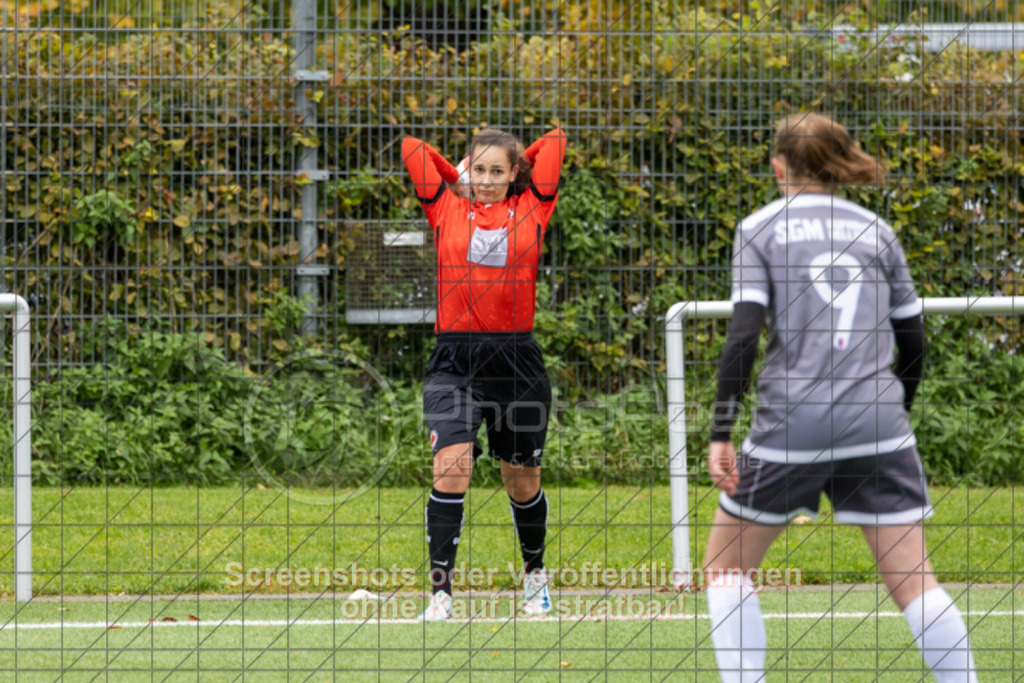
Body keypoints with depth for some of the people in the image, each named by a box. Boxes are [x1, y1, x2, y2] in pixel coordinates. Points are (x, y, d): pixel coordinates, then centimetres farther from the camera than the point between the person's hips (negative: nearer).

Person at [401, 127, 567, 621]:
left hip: (518, 361, 1)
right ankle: (441, 589, -16)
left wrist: (513, 166, 23)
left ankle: (534, 572, 37)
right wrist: (457, 176, 20)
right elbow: (411, 147, 10)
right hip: (454, 362, -1)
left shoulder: (531, 211, 7)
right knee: (450, 467, -17)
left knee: (522, 482, 12)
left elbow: (554, 141, 13)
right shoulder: (447, 211, 7)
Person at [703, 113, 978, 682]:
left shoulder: (759, 229, 2)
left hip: (791, 422, -3)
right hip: (878, 422, 3)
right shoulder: (876, 230, 12)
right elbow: (912, 340, 14)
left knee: (726, 564, 13)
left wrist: (721, 433, -9)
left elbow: (742, 336, -8)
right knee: (912, 580, 2)